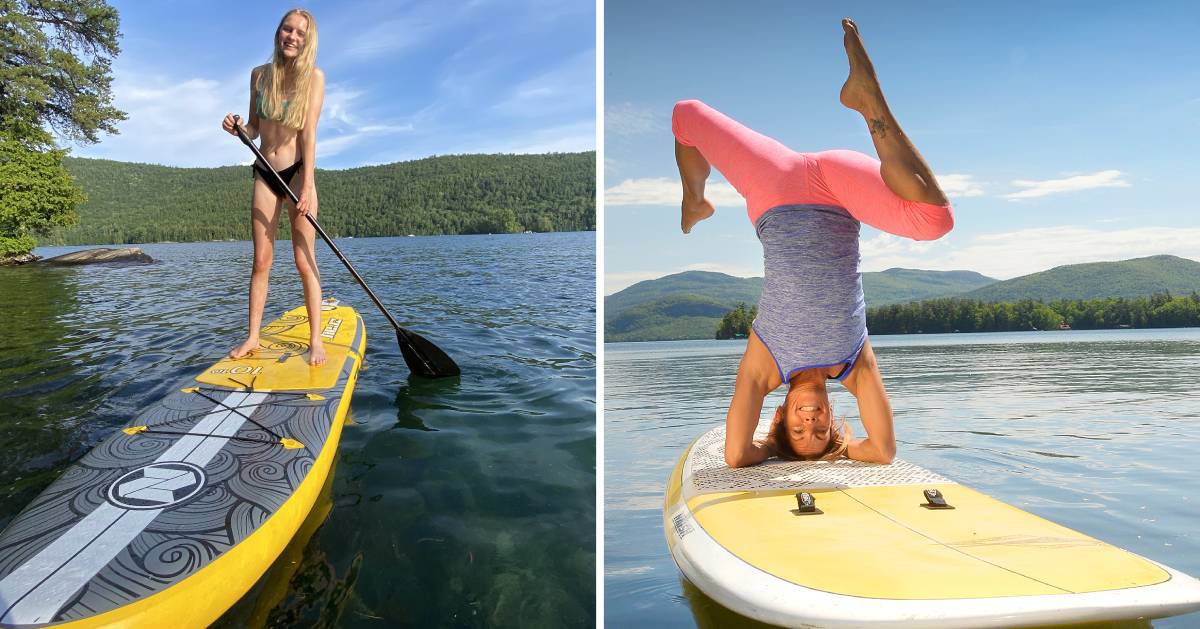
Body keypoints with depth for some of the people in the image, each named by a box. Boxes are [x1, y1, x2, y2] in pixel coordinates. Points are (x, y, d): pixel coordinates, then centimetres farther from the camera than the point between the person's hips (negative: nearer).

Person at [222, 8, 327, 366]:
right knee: (261, 260, 4)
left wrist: (307, 185, -18)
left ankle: (316, 341, -4)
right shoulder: (260, 75, 7)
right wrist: (237, 129, -11)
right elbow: (254, 128, 12)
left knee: (305, 261, -7)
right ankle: (253, 337, 9)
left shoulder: (314, 76, -4)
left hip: (297, 171, -4)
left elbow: (309, 132, -12)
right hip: (264, 174, 4)